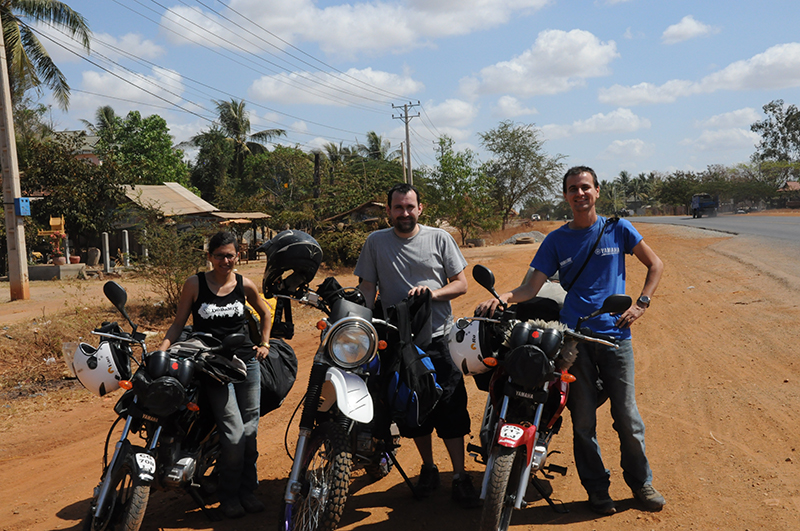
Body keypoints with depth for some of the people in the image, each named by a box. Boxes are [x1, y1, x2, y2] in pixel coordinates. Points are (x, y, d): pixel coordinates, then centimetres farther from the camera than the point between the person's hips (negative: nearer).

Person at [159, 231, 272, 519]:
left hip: (247, 360, 3)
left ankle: (247, 488, 23)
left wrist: (264, 344, 15)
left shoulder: (245, 285, 5)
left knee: (250, 429, 6)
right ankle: (229, 493, 8)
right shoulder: (195, 284, -1)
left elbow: (265, 312, 23)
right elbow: (179, 323, 2)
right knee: (233, 433, -11)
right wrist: (162, 349, -12)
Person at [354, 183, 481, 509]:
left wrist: (434, 292, -14)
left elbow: (461, 283, 5)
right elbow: (367, 288, 6)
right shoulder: (375, 243, 6)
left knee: (451, 409, -4)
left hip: (439, 338, -1)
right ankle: (428, 467, 31)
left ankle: (460, 477, 8)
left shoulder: (439, 238, 4)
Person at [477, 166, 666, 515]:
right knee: (583, 421, 5)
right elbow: (530, 287, -1)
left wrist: (641, 304, 1)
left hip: (615, 334, 0)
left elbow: (655, 265, 14)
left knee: (627, 417, 4)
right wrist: (504, 296, -21)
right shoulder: (556, 240, 7)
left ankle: (641, 483, 24)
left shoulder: (617, 229, 6)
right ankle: (597, 488, 20)